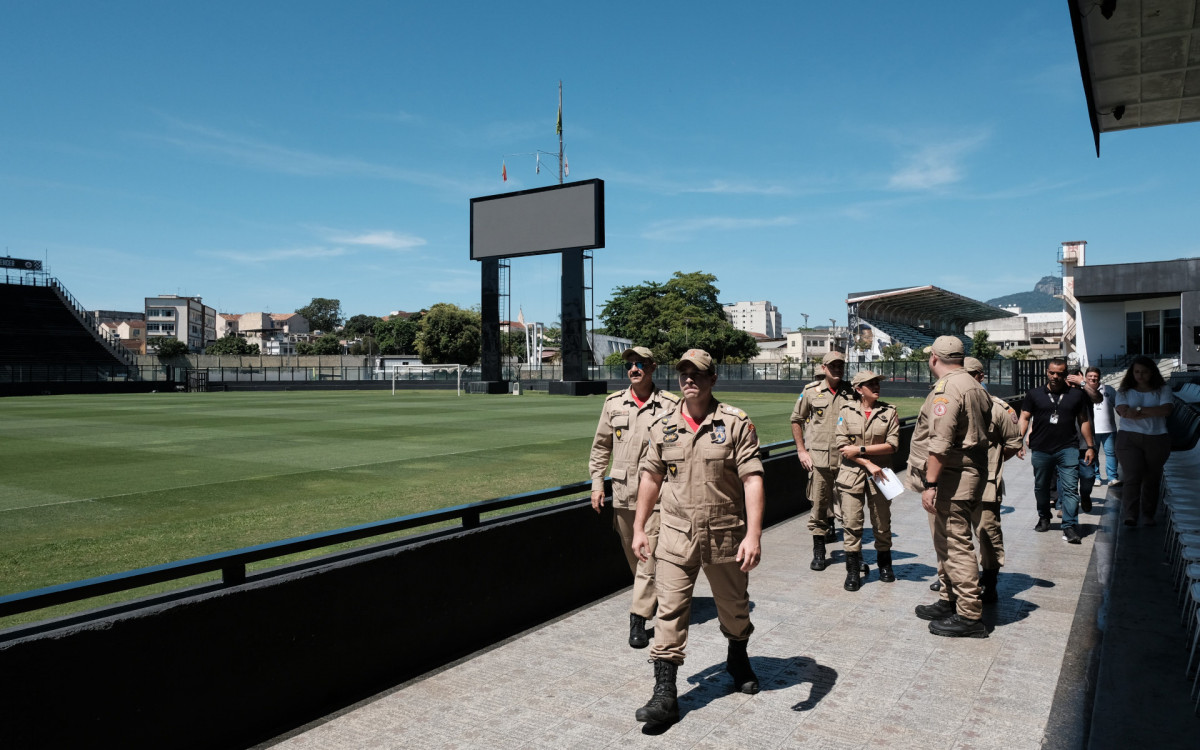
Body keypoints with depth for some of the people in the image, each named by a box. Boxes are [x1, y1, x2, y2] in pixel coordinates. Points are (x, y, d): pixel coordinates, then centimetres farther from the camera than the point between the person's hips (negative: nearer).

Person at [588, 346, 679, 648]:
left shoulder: (670, 404, -4)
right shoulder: (613, 403, 6)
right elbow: (601, 446, 12)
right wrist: (597, 483, 7)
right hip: (622, 492, 4)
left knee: (649, 555, -6)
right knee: (632, 554, 15)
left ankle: (638, 618, 0)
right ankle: (654, 597, 38)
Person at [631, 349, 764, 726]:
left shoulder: (736, 423, -8)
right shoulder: (663, 426, 2)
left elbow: (752, 479, -13)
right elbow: (651, 477, 11)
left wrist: (753, 534, -21)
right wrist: (639, 528, 11)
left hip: (726, 535, -1)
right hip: (676, 536, 1)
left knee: (734, 607, 18)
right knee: (670, 613, -2)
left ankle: (738, 660, 46)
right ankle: (664, 695, 5)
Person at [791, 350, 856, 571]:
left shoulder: (852, 393, 6)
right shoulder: (811, 391, 3)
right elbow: (796, 420, 9)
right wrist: (801, 450, 4)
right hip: (818, 457, -1)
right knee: (819, 504, 3)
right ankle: (819, 552, 14)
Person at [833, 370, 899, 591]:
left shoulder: (889, 412, 3)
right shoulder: (846, 411, 1)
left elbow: (892, 445, -5)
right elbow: (841, 444, -5)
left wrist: (859, 450, -12)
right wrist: (868, 464, -12)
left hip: (879, 474, 1)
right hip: (851, 473, -1)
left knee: (882, 522, 11)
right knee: (851, 523, -3)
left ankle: (884, 565, 32)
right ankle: (852, 571, 8)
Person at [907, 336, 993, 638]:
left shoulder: (946, 389, -17)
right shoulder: (974, 386, 17)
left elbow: (940, 443, -24)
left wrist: (930, 484, -23)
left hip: (950, 480, -11)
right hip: (969, 475, 11)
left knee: (954, 546, -4)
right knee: (948, 543, 19)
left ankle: (969, 616, 2)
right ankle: (949, 601, 30)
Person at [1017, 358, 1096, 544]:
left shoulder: (1076, 395, 9)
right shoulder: (1034, 394, 7)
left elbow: (1084, 421, 15)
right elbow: (1024, 418, 4)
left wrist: (1090, 446, 11)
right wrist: (1019, 441, -7)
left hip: (1068, 449, -1)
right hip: (1041, 450, 1)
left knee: (1070, 488, -9)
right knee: (1041, 487, 13)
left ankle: (1069, 527, -8)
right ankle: (1044, 518, 33)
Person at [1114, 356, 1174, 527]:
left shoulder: (1163, 390, 8)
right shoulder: (1124, 391, 6)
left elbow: (1166, 410, -10)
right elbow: (1124, 412, -11)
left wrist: (1139, 410, -12)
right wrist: (1154, 412, -11)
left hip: (1157, 440, 2)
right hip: (1129, 438, -1)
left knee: (1152, 479, 7)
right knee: (1132, 477, -13)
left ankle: (1148, 516, 19)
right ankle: (1129, 515, -19)